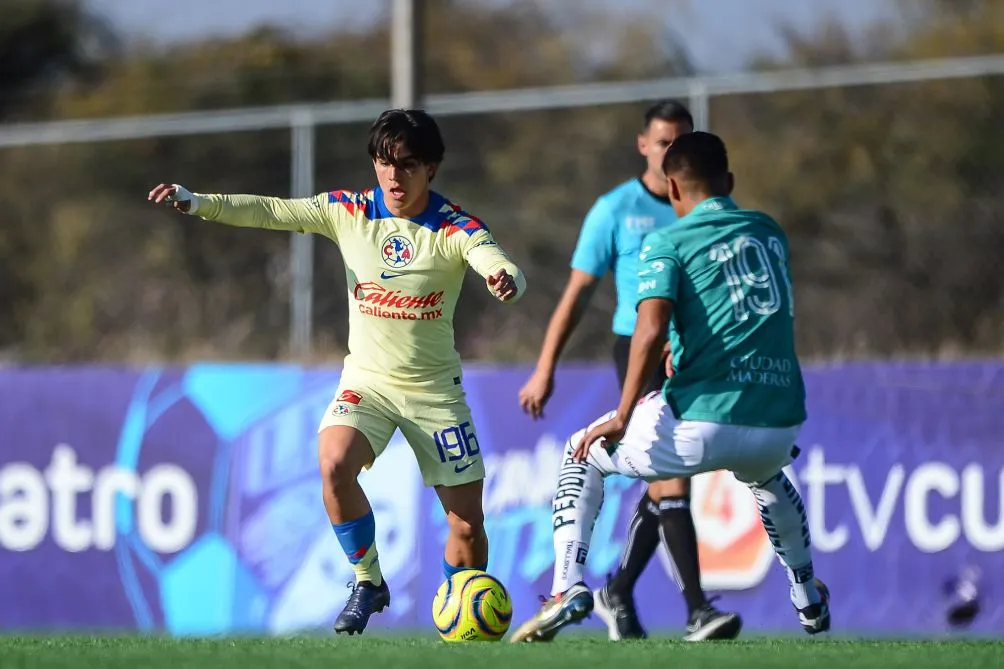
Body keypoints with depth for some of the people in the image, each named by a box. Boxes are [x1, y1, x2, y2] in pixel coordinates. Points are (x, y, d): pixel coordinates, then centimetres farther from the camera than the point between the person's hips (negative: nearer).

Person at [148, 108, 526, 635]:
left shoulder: (454, 229, -13)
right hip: (367, 379, 1)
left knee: (467, 521, -1)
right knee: (334, 463, -28)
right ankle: (367, 582, -8)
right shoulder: (348, 212, -5)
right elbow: (267, 211, -9)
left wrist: (507, 280, -54)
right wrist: (196, 202, -23)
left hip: (434, 389, -1)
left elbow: (503, 268, -30)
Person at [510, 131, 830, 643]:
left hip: (703, 422, -5)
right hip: (780, 423, 5)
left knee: (581, 456, 19)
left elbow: (650, 329, -16)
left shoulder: (667, 243, -1)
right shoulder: (769, 233, 16)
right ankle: (809, 599, 49)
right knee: (766, 474, 44)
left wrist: (622, 418, -12)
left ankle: (568, 586, 1)